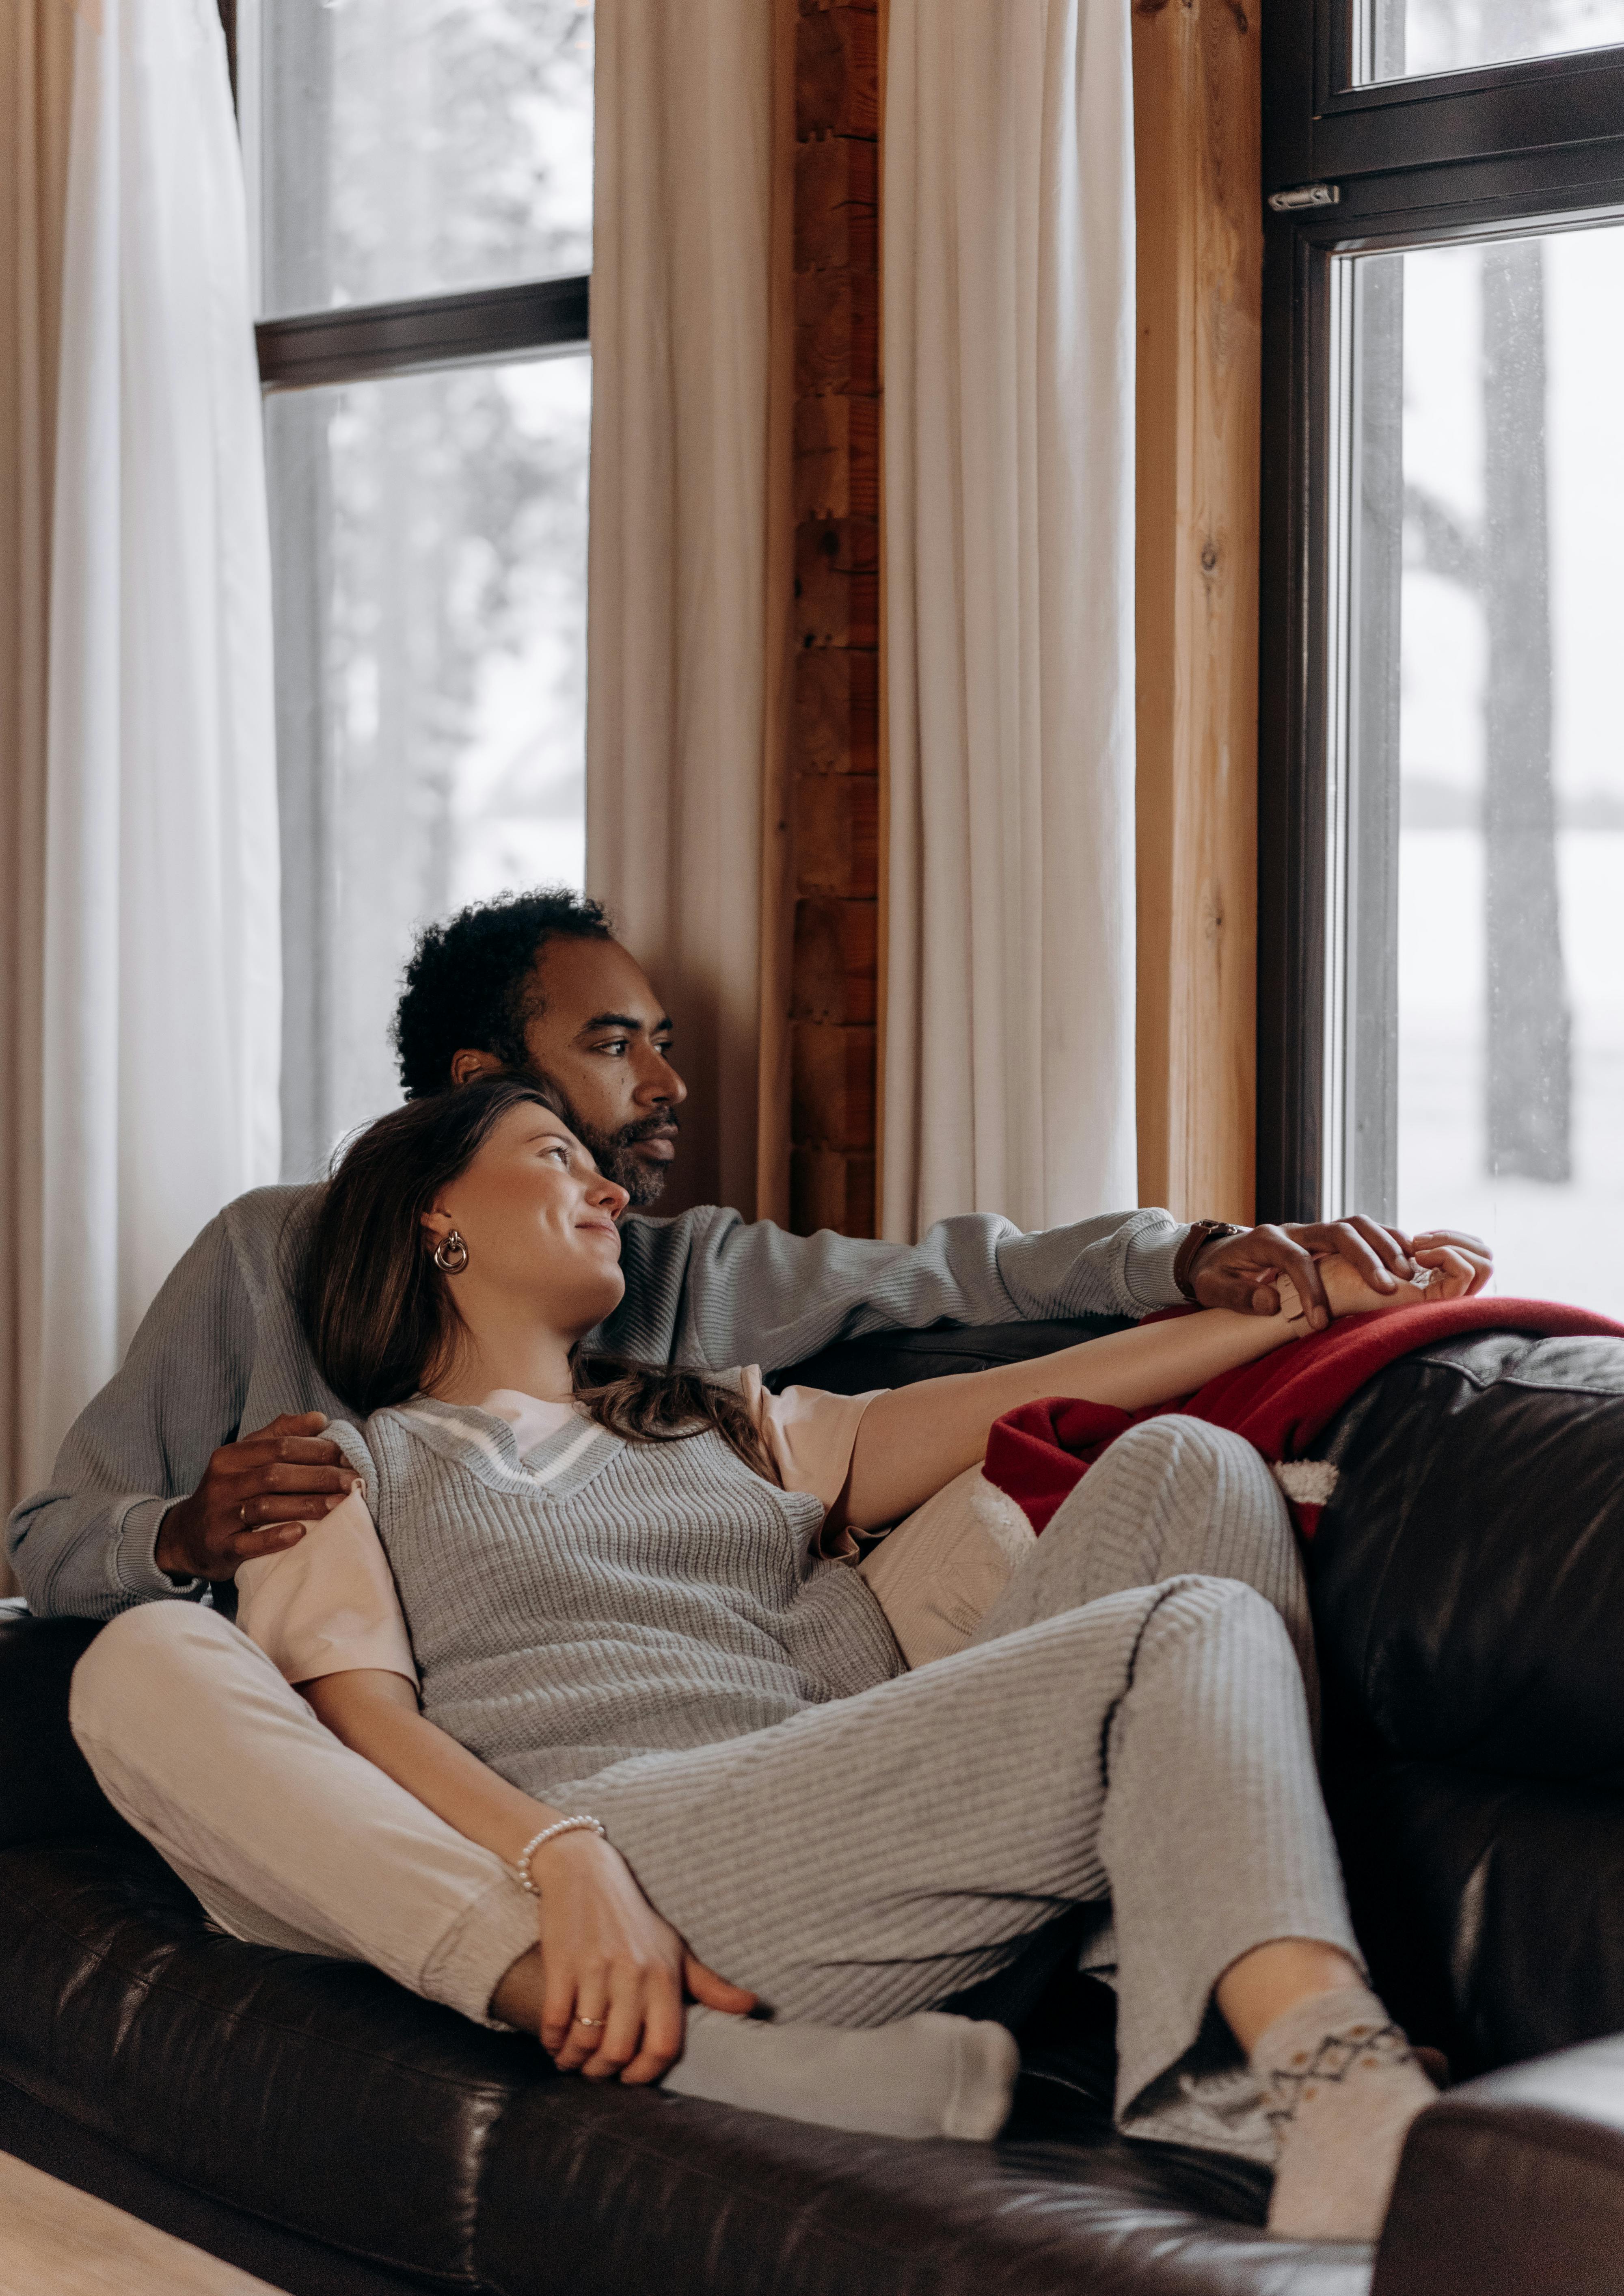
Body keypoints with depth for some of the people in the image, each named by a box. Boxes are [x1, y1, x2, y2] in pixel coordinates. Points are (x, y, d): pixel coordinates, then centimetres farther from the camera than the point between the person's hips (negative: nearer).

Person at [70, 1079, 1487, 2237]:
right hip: (623, 1852, -6)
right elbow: (359, 1712, 0)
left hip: (850, 1860, 6)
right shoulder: (348, 1469, 20)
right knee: (1188, 1638, -23)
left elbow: (1020, 1403, 26)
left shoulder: (717, 1428, 37)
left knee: (1182, 1469, -11)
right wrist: (566, 1862, -21)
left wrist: (1301, 1295, 16)